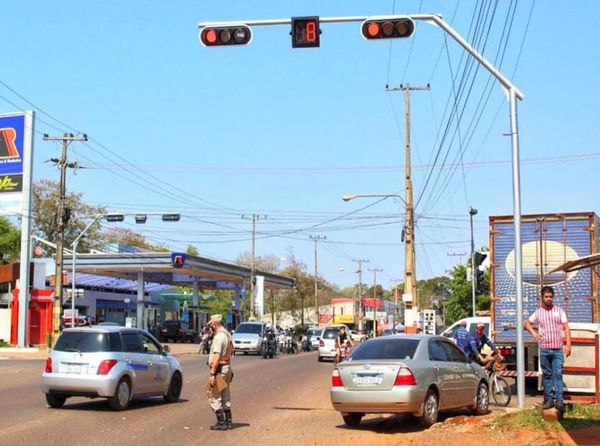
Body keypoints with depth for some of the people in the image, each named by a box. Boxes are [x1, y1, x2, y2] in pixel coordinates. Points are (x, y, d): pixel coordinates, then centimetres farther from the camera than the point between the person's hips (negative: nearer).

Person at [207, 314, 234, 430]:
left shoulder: (219, 337, -17)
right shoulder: (228, 335, 13)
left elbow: (217, 357, -23)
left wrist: (212, 374, -23)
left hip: (219, 369, -10)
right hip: (227, 367, 10)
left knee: (214, 397, -4)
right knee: (225, 396, 14)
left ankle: (221, 422, -4)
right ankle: (228, 421, 19)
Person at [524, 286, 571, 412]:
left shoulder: (559, 310, 5)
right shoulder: (538, 312, 8)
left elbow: (566, 327, 2)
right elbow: (527, 323, 20)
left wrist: (568, 344, -7)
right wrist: (533, 332, 0)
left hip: (558, 349, -2)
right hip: (544, 349, 2)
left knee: (558, 374, -7)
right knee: (547, 375, 6)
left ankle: (559, 400, -8)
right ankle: (549, 399, 12)